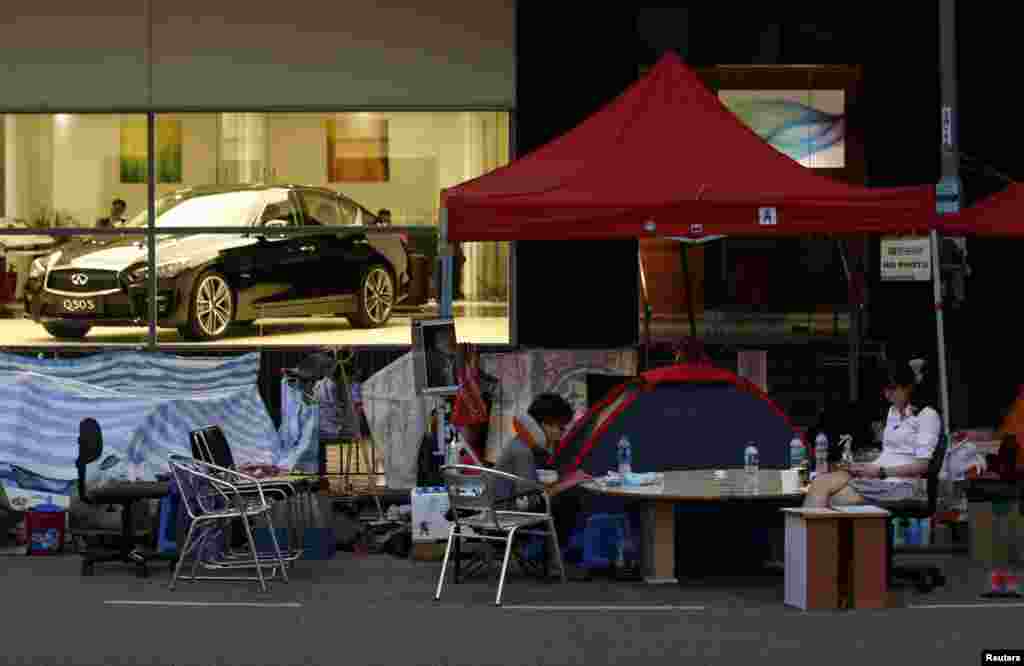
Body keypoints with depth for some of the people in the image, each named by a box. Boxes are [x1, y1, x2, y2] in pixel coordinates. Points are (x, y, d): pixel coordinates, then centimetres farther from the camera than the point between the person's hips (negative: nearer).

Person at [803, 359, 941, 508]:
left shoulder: (928, 415, -4)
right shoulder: (893, 411, 22)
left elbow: (922, 465, -12)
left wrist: (881, 471, -17)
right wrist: (867, 466, 4)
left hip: (901, 483, -8)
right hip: (877, 476, 8)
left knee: (835, 500, -25)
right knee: (820, 483, -18)